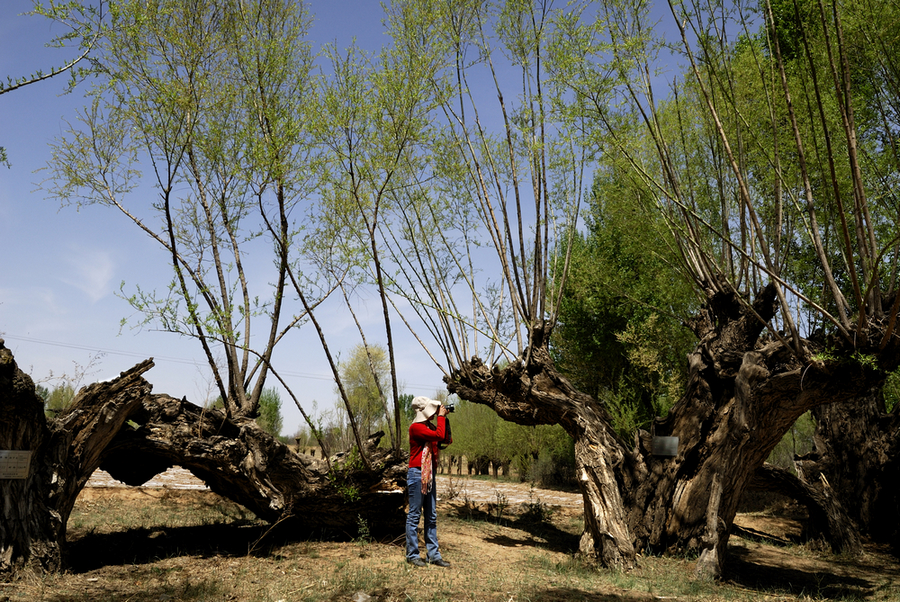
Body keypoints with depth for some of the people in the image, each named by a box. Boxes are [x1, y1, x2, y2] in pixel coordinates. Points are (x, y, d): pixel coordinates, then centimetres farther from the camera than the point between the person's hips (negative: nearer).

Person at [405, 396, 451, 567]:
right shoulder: (416, 427, -13)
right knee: (414, 515, -2)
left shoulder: (430, 426, 13)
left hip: (429, 475, 9)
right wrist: (441, 417, -10)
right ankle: (412, 555, 5)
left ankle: (433, 555, 15)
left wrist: (444, 419, 7)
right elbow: (439, 435, -23)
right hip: (417, 474, -9)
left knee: (431, 516, 10)